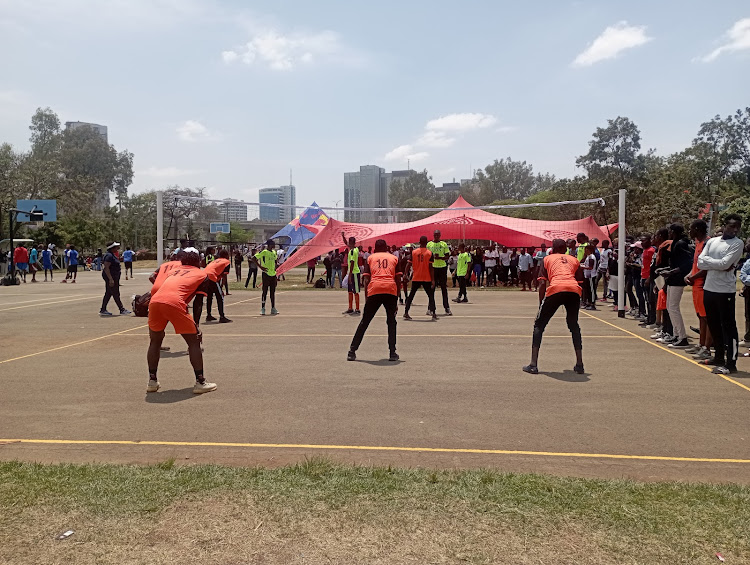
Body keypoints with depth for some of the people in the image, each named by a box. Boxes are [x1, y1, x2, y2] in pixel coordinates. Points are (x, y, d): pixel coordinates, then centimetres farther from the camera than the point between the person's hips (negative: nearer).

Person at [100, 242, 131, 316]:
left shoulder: (112, 255, 15)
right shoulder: (109, 256, -18)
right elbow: (106, 268, -23)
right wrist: (111, 279, -26)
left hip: (113, 277, 10)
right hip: (110, 277, -10)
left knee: (108, 293, 12)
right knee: (116, 294, -4)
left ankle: (103, 310, 16)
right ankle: (122, 310, 0)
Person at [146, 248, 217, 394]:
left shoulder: (173, 270, 33)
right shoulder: (202, 274, 20)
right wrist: (195, 324, 22)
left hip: (155, 301, 5)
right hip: (174, 302, -5)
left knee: (155, 342, 23)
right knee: (194, 341, 8)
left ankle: (152, 381, 27)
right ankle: (200, 382, 9)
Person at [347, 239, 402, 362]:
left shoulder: (370, 258, 20)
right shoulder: (394, 258, 21)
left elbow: (367, 280, 11)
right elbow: (398, 280, 14)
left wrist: (366, 299, 13)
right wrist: (396, 301, 18)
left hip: (374, 290, 0)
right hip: (391, 290, 0)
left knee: (364, 322, 9)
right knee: (391, 322, 13)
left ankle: (352, 352, 11)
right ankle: (393, 353, 7)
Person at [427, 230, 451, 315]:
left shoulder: (444, 244, 5)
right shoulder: (429, 244, 5)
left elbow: (447, 256, 3)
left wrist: (440, 257, -14)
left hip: (442, 267, 0)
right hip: (433, 267, 0)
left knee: (444, 287, 2)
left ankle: (447, 307, 6)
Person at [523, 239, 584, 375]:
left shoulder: (548, 258, 23)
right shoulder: (574, 260, 29)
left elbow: (542, 283, 13)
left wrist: (541, 305, 17)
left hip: (556, 289, -2)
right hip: (574, 290, 2)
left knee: (539, 325, 11)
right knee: (574, 326, 23)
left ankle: (533, 365, 4)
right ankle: (579, 365, 21)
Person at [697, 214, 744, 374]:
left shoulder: (737, 244, -5)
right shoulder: (712, 241, 11)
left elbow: (725, 263, -18)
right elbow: (700, 263, 1)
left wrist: (709, 261, -4)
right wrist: (719, 264, -11)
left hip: (725, 290, -6)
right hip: (709, 288, 6)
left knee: (728, 326, -4)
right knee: (714, 325, 15)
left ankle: (731, 363, -1)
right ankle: (719, 357, 29)